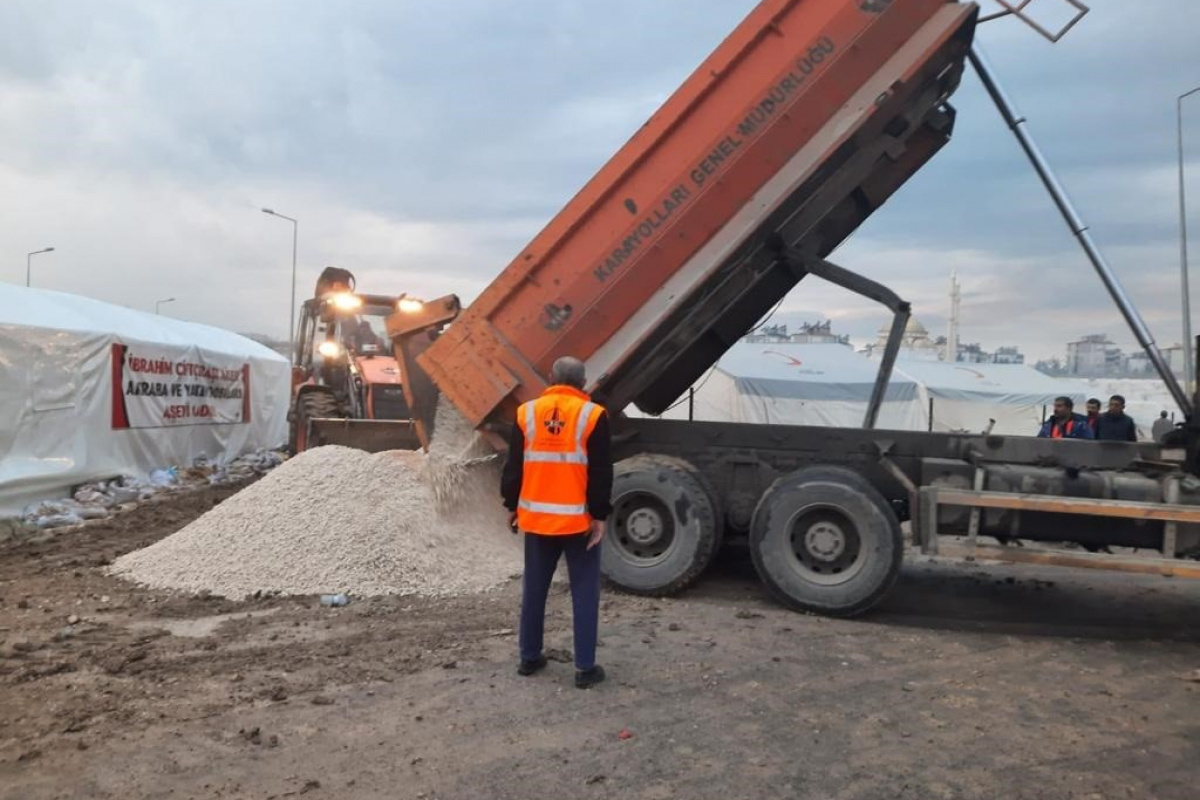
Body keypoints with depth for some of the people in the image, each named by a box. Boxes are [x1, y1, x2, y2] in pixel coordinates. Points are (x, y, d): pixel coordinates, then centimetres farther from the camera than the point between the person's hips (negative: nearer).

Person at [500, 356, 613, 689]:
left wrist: (512, 505, 15)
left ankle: (529, 657, 23)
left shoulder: (527, 412, 3)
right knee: (584, 591, 4)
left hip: (536, 516, 4)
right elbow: (601, 473, -8)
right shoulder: (592, 415, -7)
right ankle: (585, 667, 5)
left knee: (534, 588, 15)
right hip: (578, 519, -3)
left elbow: (514, 465, 6)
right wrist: (600, 515, -3)